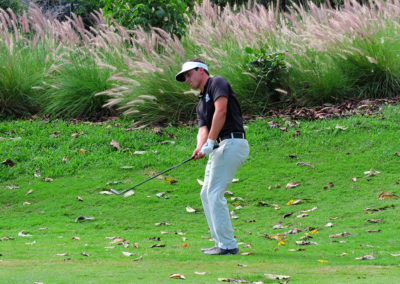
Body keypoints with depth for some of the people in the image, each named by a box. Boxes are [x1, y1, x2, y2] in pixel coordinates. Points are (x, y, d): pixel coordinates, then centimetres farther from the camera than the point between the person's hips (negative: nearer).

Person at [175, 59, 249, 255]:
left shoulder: (217, 83, -1)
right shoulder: (201, 103, 25)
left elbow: (221, 111, -16)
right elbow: (203, 129, 9)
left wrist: (210, 142, -18)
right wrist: (200, 148, -13)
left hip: (231, 143, -10)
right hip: (219, 148, 10)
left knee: (214, 193, -13)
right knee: (206, 194, 11)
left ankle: (228, 245, -13)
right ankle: (221, 242, 12)